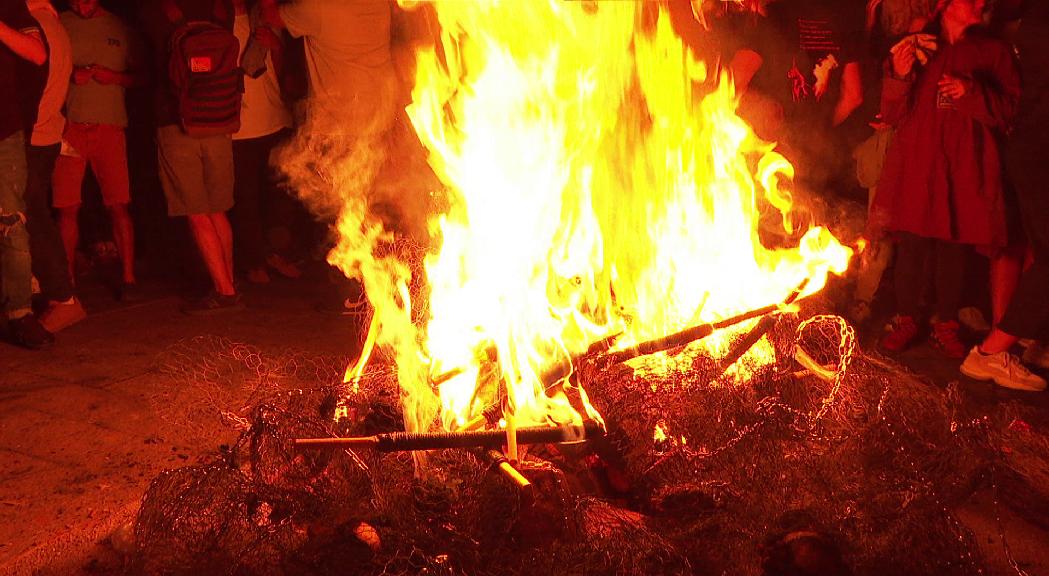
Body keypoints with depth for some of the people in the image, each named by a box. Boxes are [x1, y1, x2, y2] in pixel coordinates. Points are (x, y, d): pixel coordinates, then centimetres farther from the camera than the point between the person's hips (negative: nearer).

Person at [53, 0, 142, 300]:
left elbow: (138, 75, 11)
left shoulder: (119, 27, 11)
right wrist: (69, 76, -10)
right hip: (68, 126, 0)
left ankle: (128, 278, 1)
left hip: (110, 125, 0)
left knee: (118, 206, -4)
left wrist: (113, 76, -8)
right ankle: (68, 279, 11)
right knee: (67, 208, 0)